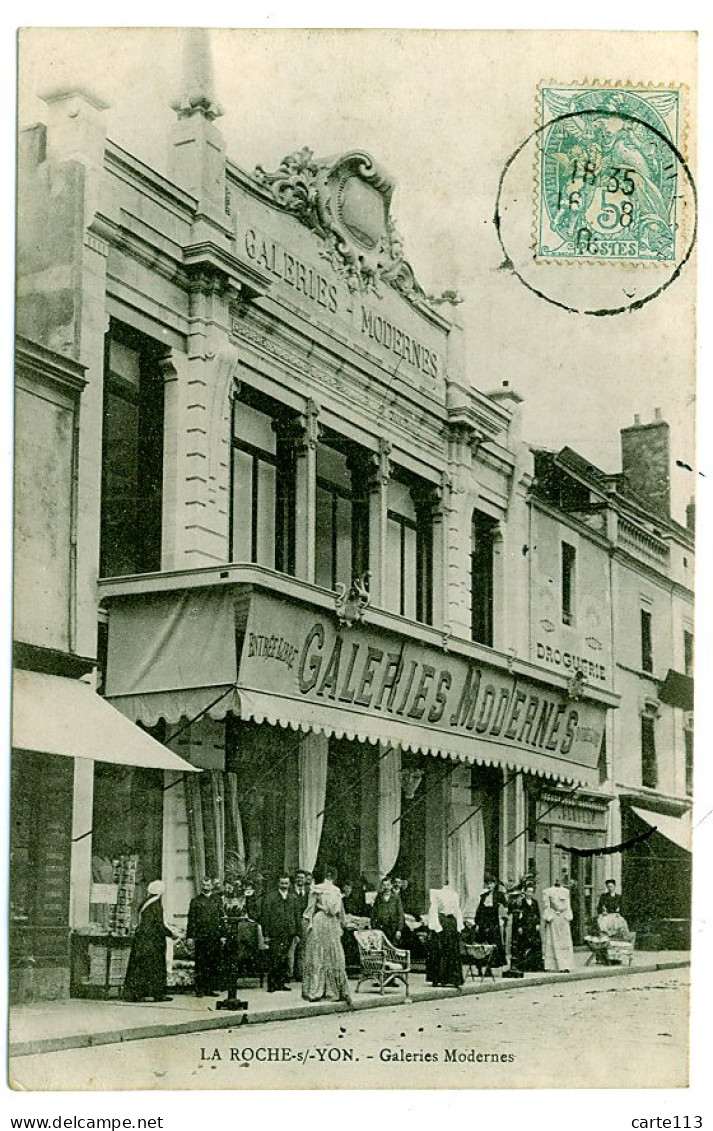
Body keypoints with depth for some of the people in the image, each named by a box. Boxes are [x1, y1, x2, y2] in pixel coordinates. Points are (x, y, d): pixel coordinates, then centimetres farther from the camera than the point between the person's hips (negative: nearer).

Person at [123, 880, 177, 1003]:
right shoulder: (156, 905, -14)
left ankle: (133, 994, 8)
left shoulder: (145, 903, 9)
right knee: (156, 967, 2)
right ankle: (157, 994, 6)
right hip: (152, 941, -7)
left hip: (141, 938, 7)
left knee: (138, 967, 8)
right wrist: (171, 934, -3)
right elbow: (159, 925, -16)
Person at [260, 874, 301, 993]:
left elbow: (296, 916, 16)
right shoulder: (270, 898, 1)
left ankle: (282, 982, 11)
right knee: (273, 960, -5)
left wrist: (297, 933, 10)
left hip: (289, 934, 4)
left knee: (284, 959, 3)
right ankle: (272, 985, 0)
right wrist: (266, 934, -7)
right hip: (275, 934, -4)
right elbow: (265, 917, -2)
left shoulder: (292, 898, 14)